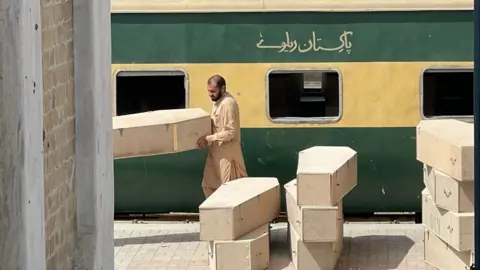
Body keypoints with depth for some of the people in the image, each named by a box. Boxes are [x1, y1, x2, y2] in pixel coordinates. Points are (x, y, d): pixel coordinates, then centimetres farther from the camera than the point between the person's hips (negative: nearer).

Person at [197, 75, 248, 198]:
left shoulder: (228, 103, -21)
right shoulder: (218, 101, 9)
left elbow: (230, 132, -25)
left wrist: (208, 139, -24)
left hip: (227, 152, -10)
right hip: (216, 150, 10)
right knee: (208, 185, 14)